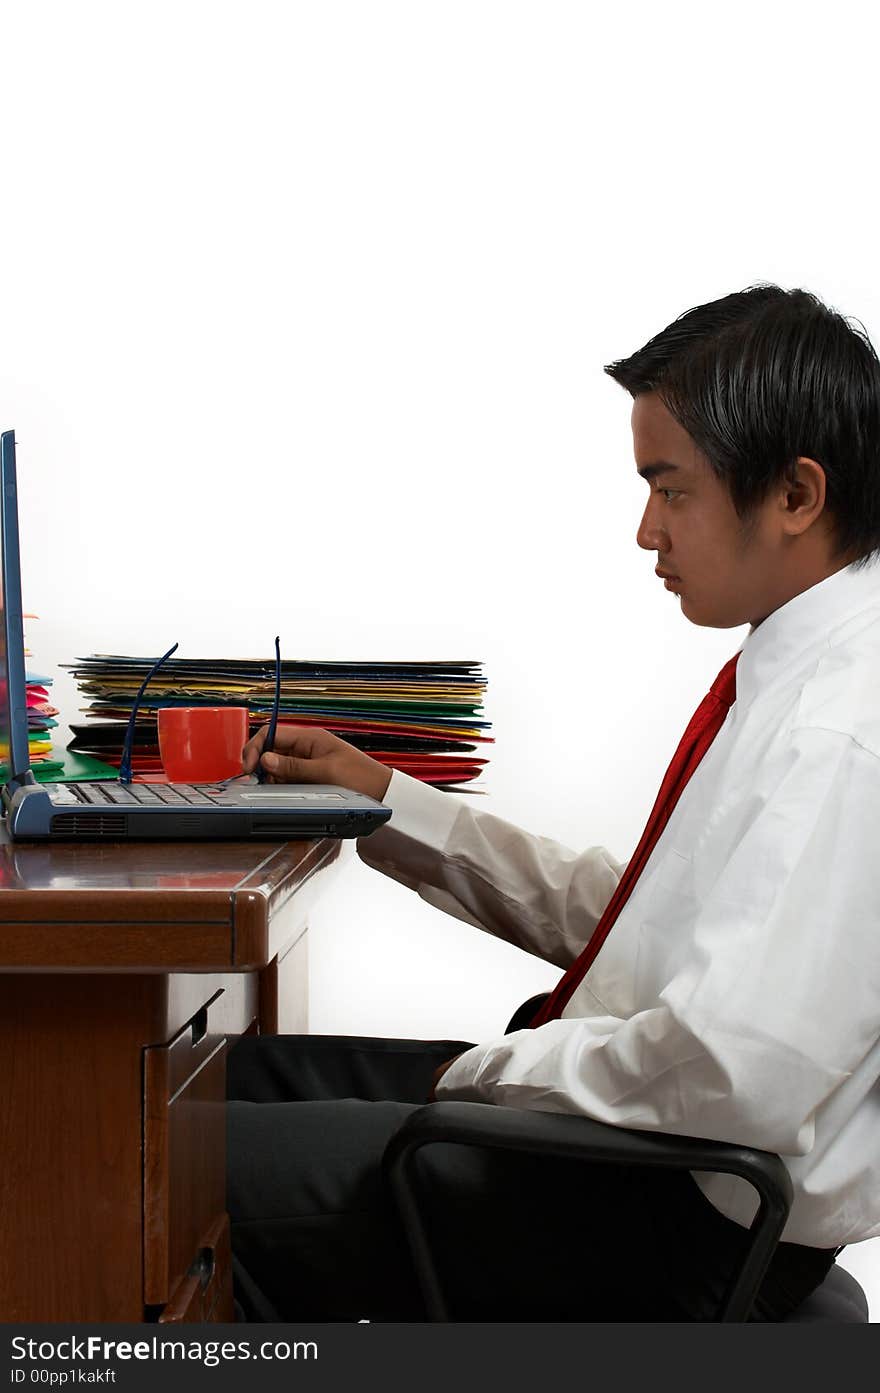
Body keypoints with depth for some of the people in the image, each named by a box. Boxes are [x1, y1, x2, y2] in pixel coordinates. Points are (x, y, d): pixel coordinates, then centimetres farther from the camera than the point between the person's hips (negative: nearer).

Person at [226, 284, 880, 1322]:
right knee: (244, 1073, 13)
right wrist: (387, 801, 14)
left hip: (696, 1228, -10)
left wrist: (498, 1069, -15)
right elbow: (612, 915, 17)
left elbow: (737, 1076, -31)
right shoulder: (794, 675, 9)